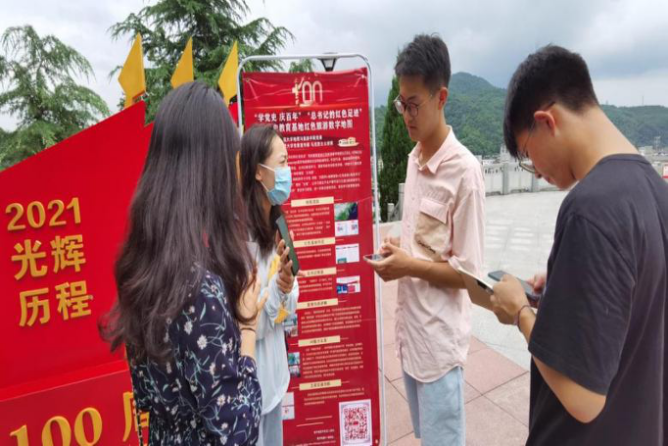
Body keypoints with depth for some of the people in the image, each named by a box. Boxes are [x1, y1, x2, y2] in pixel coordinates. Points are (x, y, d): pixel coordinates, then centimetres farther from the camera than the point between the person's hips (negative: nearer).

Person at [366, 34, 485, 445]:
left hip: (440, 340, -7)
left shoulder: (465, 171, -18)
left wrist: (409, 266, -19)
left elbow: (469, 272, -16)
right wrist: (395, 250, -4)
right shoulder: (414, 159, 7)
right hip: (410, 330, 8)